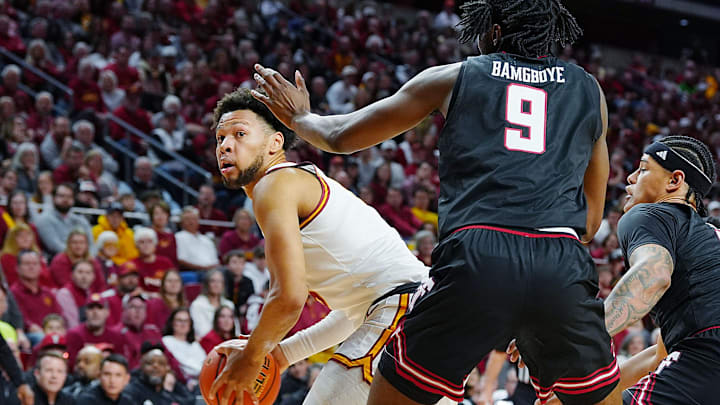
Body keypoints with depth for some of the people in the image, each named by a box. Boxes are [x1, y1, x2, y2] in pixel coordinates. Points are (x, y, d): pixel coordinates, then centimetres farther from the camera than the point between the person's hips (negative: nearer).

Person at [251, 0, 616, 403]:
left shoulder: (454, 77, 17)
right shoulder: (589, 90, 21)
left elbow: (342, 136, 25)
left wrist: (299, 117, 45)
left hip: (476, 258, -1)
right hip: (563, 265, 1)